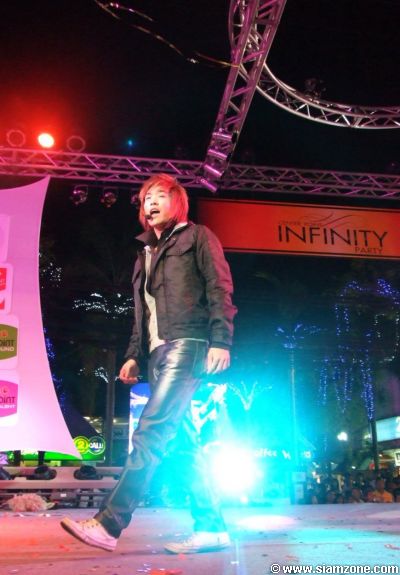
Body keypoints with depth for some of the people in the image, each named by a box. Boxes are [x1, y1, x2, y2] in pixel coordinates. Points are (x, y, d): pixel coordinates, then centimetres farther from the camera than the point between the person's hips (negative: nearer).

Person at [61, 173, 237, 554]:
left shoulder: (197, 237, 8)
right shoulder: (145, 253, 28)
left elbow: (219, 289, -3)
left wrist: (221, 340, -15)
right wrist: (134, 355, 15)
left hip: (187, 344, -8)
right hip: (157, 351, 8)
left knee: (151, 431, -17)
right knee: (183, 440, 3)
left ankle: (109, 524, -18)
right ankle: (211, 527, 7)